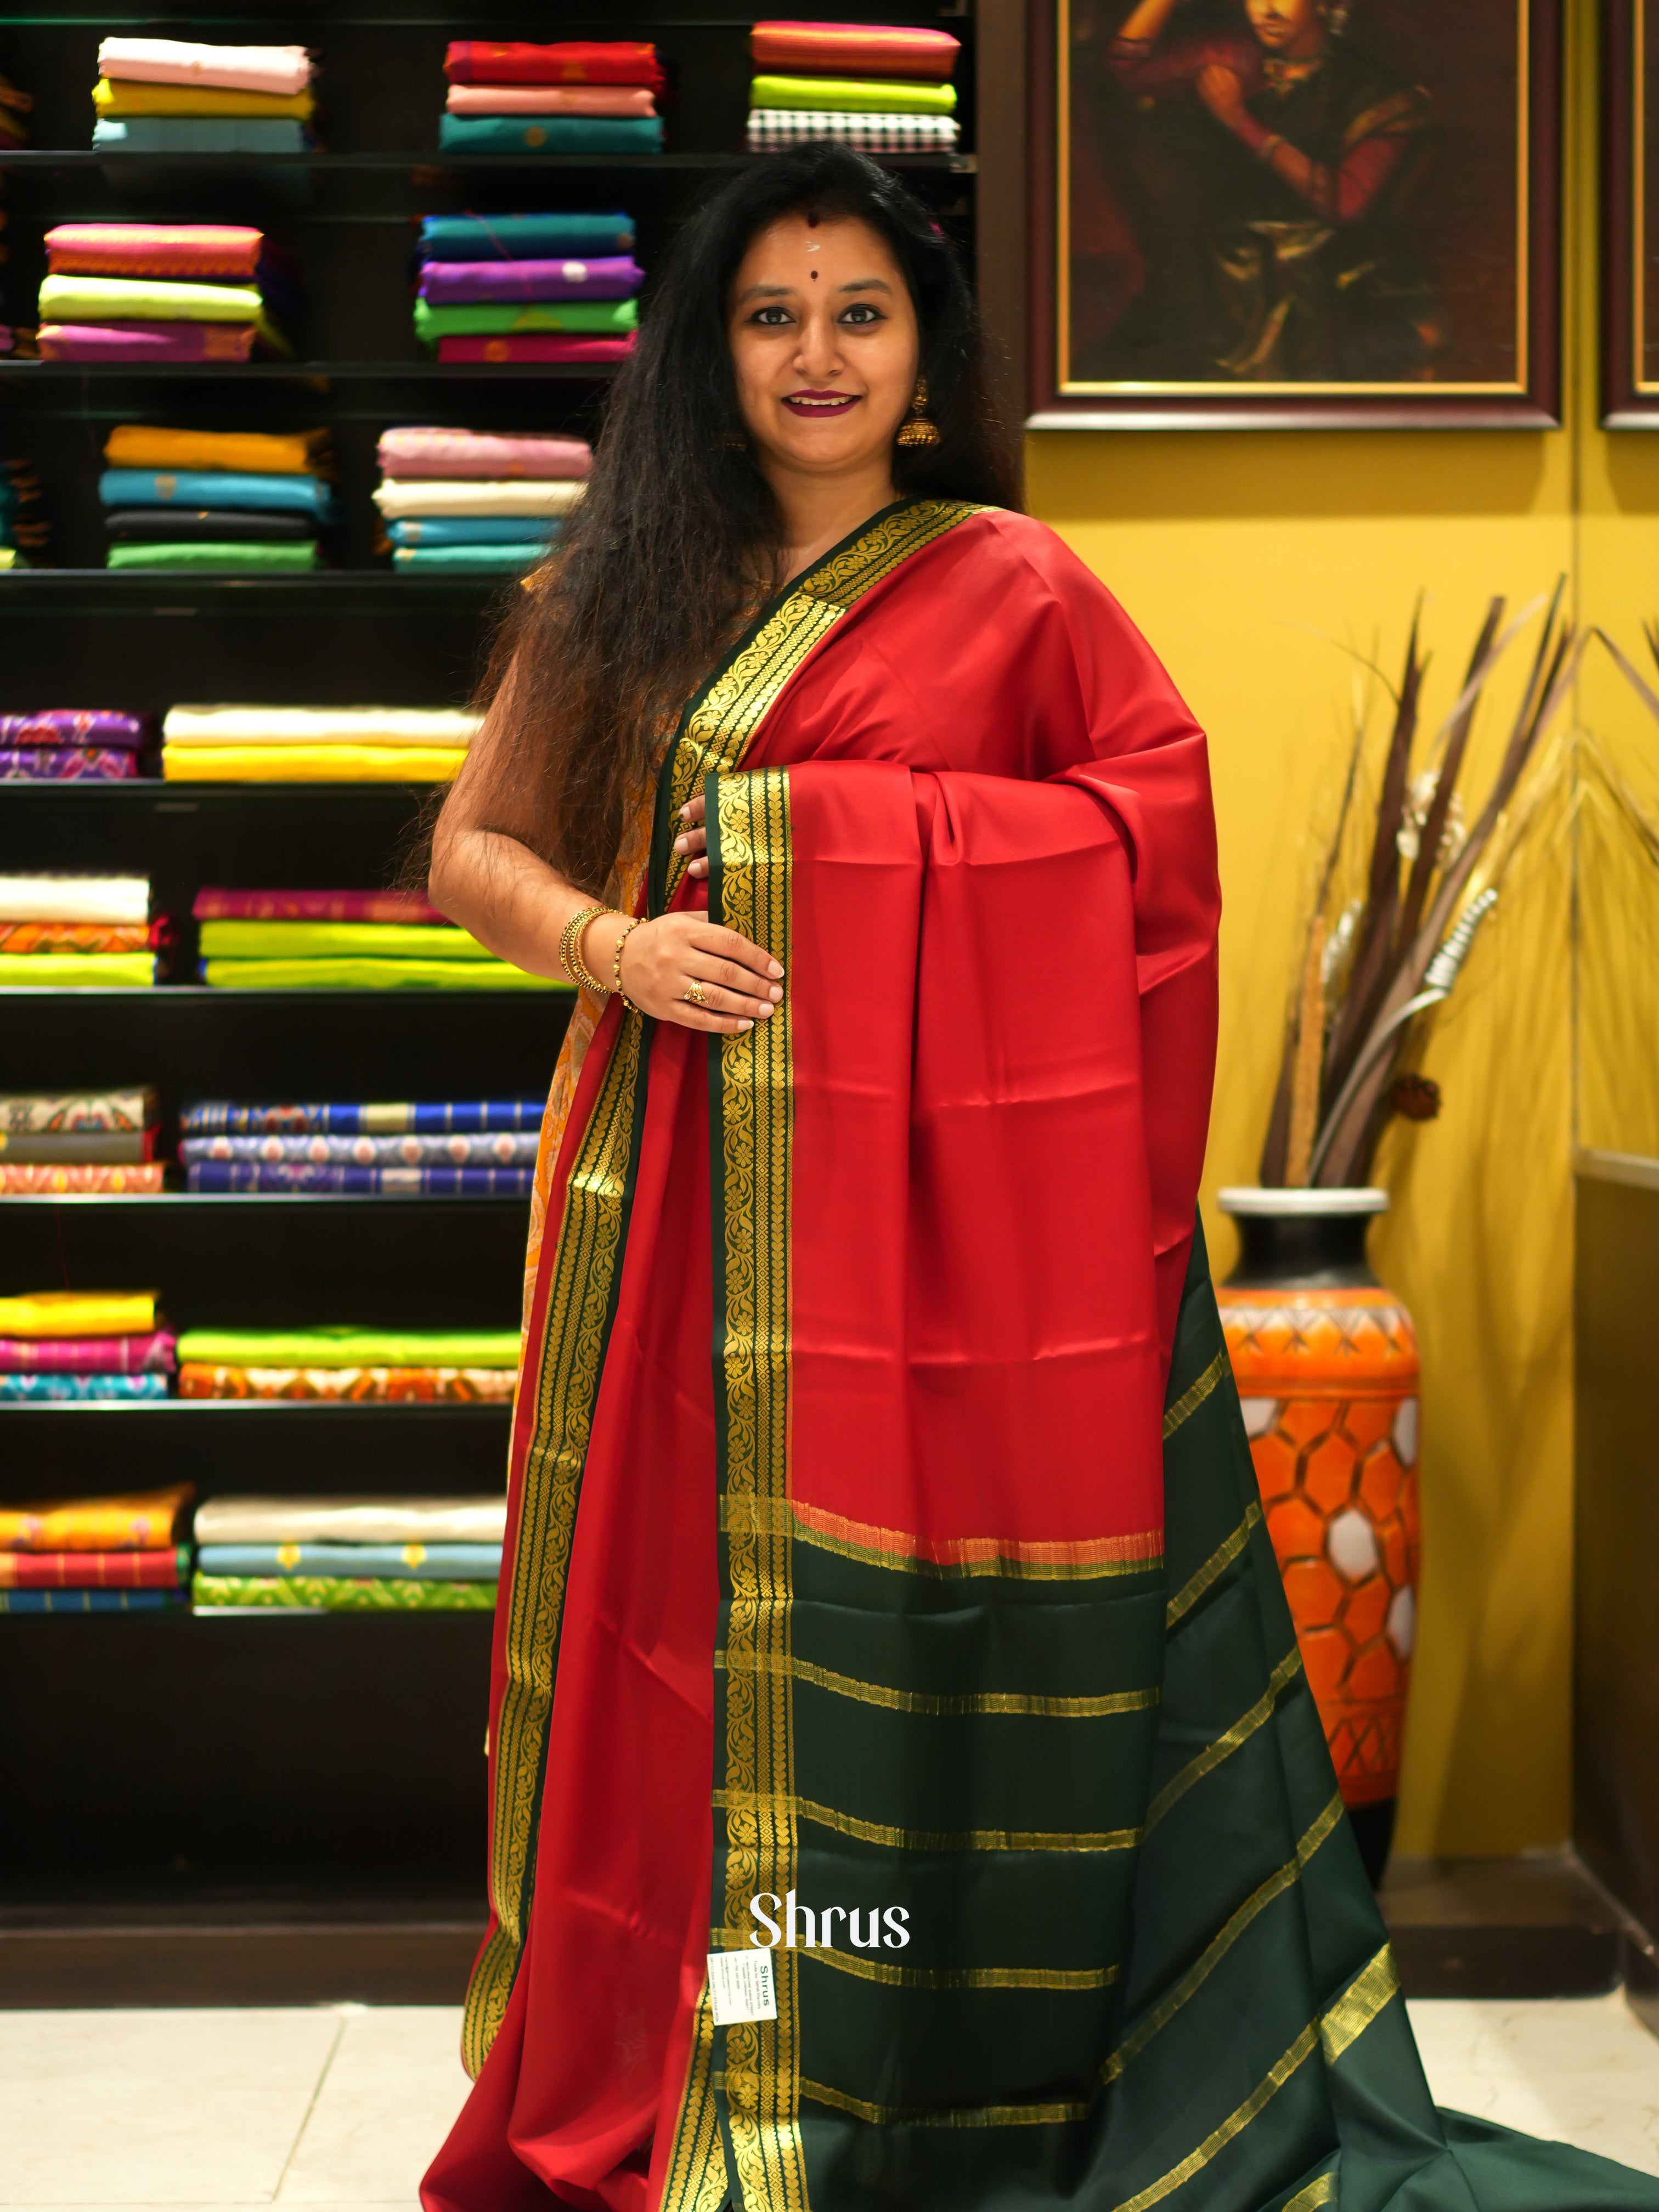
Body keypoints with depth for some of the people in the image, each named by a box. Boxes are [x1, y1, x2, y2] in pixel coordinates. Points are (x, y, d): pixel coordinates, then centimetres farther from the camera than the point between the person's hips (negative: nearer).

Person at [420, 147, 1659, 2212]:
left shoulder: (1007, 584, 3)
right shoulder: (623, 588, 13)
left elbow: (1161, 805, -1)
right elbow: (474, 848, 13)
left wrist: (839, 831, -8)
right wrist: (614, 944, -7)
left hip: (928, 1192, -3)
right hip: (674, 1204, 3)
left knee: (900, 1625, -1)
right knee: (690, 1603, 5)